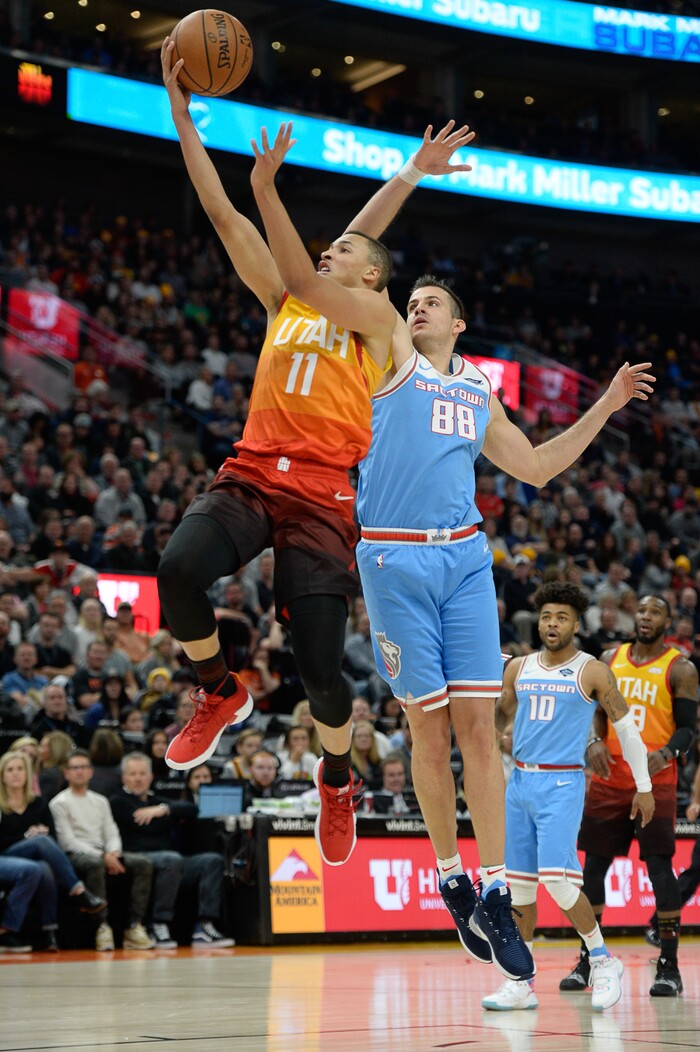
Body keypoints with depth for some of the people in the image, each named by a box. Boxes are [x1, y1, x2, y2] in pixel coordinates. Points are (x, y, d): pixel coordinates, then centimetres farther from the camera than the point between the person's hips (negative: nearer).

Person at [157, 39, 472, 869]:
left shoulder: (376, 316, 9)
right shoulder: (283, 301, 20)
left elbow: (305, 286, -12)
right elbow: (220, 214, 14)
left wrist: (269, 194, -21)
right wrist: (180, 108, 7)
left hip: (321, 496, -3)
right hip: (249, 478, 3)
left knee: (320, 669, -8)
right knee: (179, 569, -29)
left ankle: (336, 779, 23)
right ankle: (220, 694, -2)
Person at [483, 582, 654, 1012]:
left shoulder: (593, 672, -3)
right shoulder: (519, 669, 11)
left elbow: (627, 727, 3)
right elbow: (497, 722, 20)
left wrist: (644, 787, 3)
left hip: (562, 785, -5)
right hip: (520, 782, 5)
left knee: (556, 877, -17)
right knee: (518, 882, 5)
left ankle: (603, 961, 1)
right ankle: (521, 983, 12)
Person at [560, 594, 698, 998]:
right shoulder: (611, 659, 11)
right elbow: (598, 711, 15)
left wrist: (665, 754, -23)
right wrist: (595, 741, -6)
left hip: (656, 779, -4)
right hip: (609, 776, 4)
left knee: (659, 866, -8)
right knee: (594, 864, 5)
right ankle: (586, 962, 15)